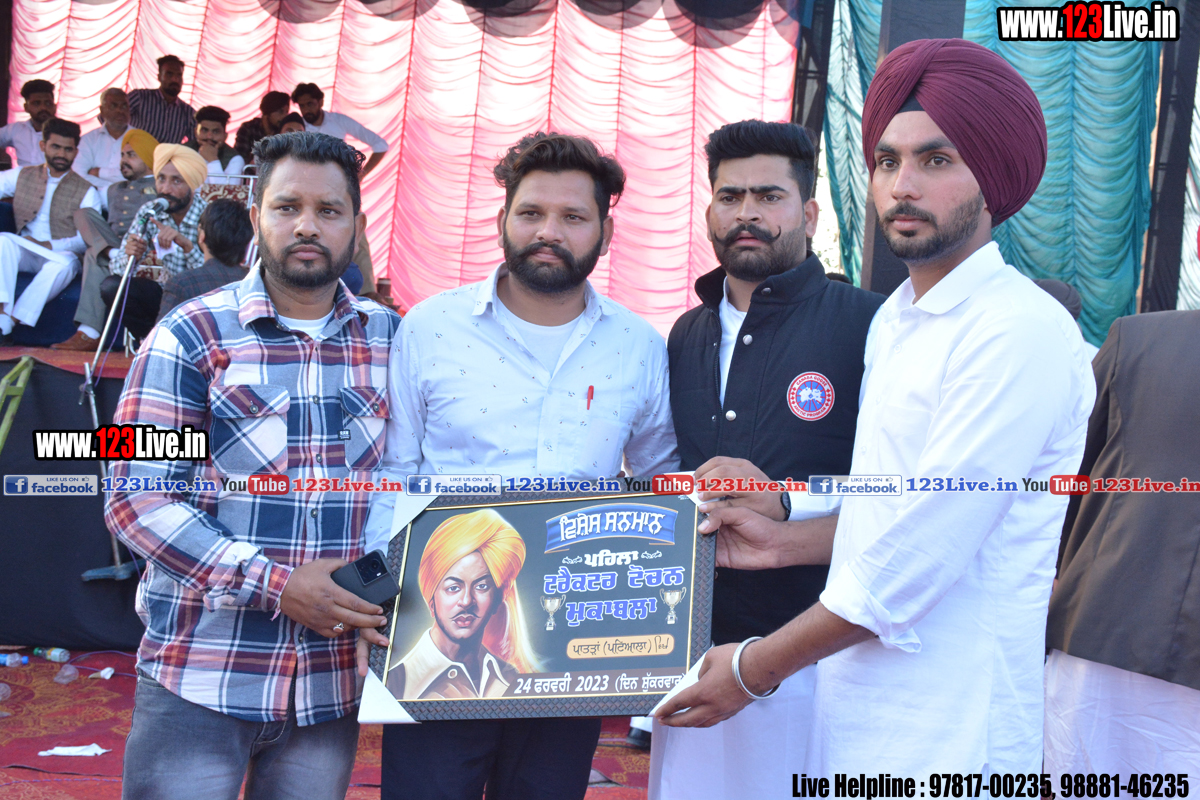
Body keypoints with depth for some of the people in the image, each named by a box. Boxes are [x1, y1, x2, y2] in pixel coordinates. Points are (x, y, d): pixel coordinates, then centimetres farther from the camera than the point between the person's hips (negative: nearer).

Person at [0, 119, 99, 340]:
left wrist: (50, 245, -18)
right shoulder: (21, 176, 17)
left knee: (65, 263, -36)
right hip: (22, 255, 2)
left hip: (59, 256, -2)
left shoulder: (86, 191, 7)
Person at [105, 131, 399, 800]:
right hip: (199, 679, -3)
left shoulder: (393, 341, 7)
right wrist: (274, 584, -17)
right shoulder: (191, 337, -4)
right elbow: (137, 498, -9)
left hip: (332, 687, 3)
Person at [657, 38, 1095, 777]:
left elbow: (919, 556, -20)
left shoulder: (1022, 332, -17)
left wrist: (755, 669, -12)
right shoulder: (893, 320, 12)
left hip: (943, 741, -7)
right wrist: (789, 542, 7)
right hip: (856, 715, 8)